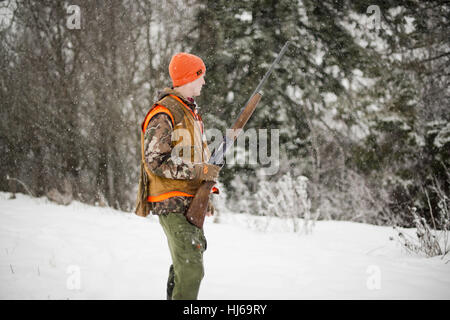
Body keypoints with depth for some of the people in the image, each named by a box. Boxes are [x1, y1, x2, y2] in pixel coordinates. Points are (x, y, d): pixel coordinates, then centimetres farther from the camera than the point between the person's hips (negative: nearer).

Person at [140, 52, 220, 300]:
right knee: (191, 270, -15)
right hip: (173, 204, -10)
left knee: (184, 264, 19)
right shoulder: (163, 115, -13)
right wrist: (200, 171, -19)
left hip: (190, 203, 10)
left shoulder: (192, 112, 19)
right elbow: (156, 162, -20)